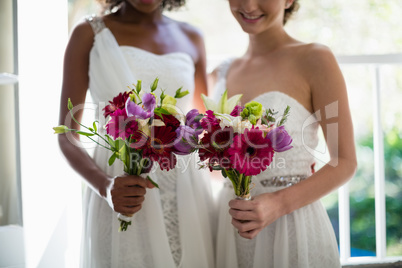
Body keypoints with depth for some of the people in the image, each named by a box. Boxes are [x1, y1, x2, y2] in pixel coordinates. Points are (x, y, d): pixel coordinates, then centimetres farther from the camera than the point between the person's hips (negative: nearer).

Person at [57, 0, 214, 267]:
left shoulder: (191, 38, 8)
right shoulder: (89, 34, -1)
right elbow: (67, 135, -3)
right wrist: (105, 185, -20)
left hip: (187, 195, 3)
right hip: (123, 192, -3)